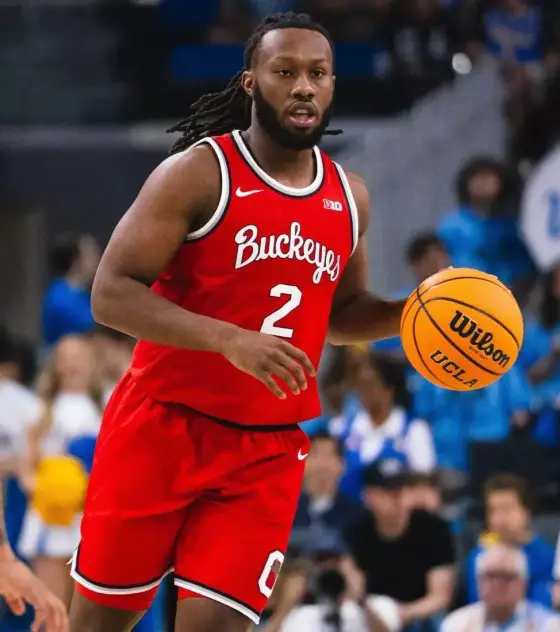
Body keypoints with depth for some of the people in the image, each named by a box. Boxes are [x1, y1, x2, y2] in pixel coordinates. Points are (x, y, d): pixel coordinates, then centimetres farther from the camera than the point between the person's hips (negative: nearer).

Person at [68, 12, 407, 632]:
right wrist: (231, 340, -29)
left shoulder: (349, 198, 8)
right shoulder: (198, 173, -10)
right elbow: (112, 294, -17)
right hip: (161, 427, -4)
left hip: (268, 451, 4)